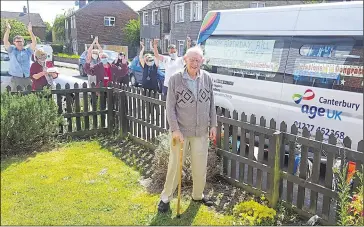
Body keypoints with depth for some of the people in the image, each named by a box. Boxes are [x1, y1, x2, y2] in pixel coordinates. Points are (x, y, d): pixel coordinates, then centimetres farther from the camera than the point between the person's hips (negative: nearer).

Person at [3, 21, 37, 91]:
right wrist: (8, 30, -12)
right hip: (16, 79, -1)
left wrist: (30, 31, -12)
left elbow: (34, 42, -1)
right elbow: (5, 41, -3)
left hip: (27, 78, 1)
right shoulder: (12, 50, 11)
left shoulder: (28, 51, 13)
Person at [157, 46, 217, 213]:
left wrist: (213, 125, 6)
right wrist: (175, 129, -14)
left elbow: (211, 104, 8)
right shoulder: (175, 79, -9)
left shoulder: (207, 78, 0)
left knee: (200, 166, 15)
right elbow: (170, 107, -9)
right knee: (175, 165, 8)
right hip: (181, 131, -3)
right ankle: (166, 197, 25)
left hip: (201, 132, 3)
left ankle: (198, 195, 36)